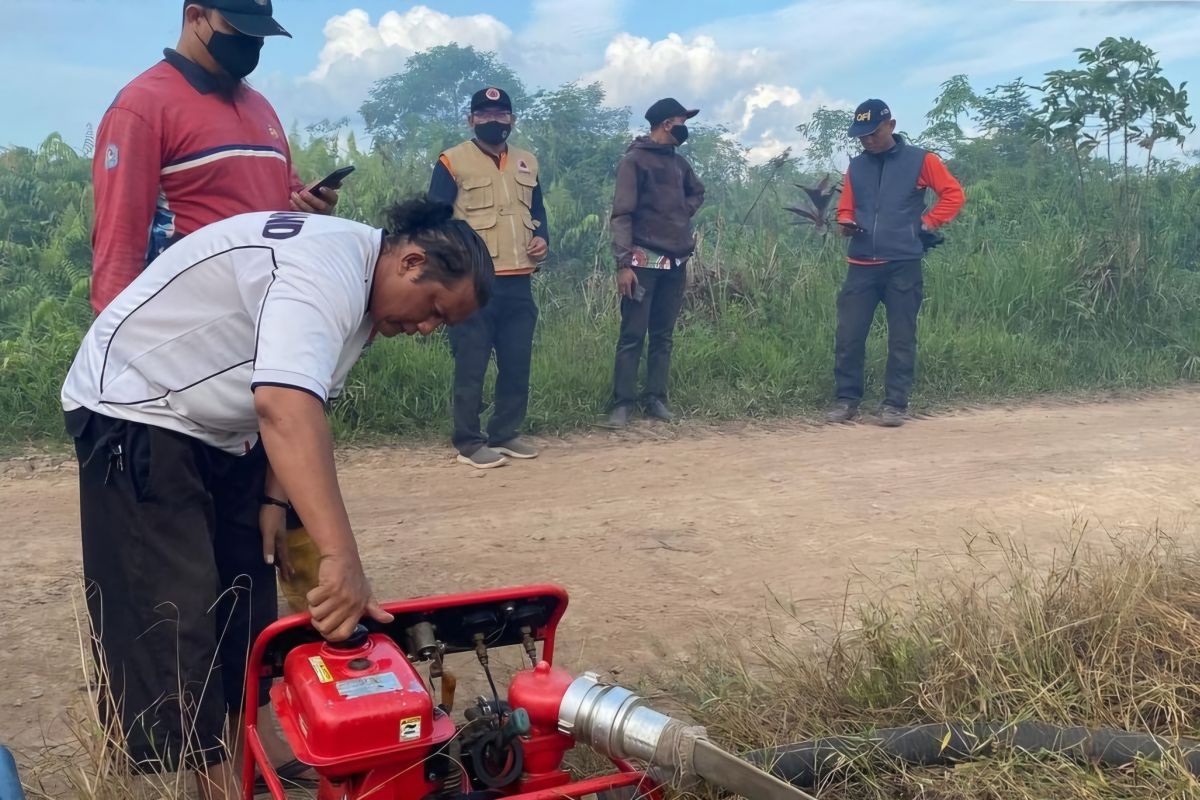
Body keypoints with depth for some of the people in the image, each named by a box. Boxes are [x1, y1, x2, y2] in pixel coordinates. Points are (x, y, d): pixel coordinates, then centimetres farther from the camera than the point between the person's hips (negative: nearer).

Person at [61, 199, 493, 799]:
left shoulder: (360, 288, 2)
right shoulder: (326, 270, -30)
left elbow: (296, 410, 7)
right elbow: (284, 407, -46)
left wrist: (274, 502, 0)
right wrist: (341, 559, -51)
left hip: (216, 427, 10)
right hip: (135, 412, -10)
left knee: (244, 602, 11)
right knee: (173, 617, -9)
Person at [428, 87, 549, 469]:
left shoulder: (527, 162, 16)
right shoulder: (452, 162, -1)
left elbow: (537, 209, 24)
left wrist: (542, 238, 3)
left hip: (519, 282, 6)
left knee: (517, 362, 10)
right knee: (471, 364, -2)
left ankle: (506, 433, 23)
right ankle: (469, 443, 7)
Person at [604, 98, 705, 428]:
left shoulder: (678, 162, 14)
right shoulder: (635, 160, -6)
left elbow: (697, 192, 34)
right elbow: (622, 215, -11)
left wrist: (684, 213, 12)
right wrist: (624, 264, -18)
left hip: (676, 262, 7)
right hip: (645, 262, -7)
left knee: (664, 335, 8)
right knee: (633, 335, -4)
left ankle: (656, 398, 13)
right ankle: (622, 403, -1)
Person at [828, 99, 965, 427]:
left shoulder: (919, 160, 2)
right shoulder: (856, 166, 13)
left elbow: (953, 194, 4)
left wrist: (926, 223, -4)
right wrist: (847, 223, -5)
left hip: (903, 265, -3)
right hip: (861, 266, 3)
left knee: (902, 338, 1)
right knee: (848, 335, -2)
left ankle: (895, 403, 8)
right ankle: (846, 400, 9)